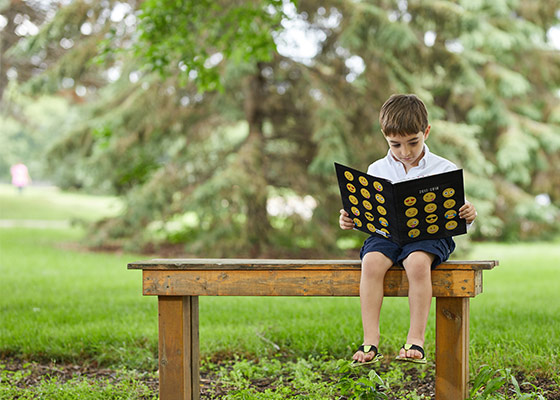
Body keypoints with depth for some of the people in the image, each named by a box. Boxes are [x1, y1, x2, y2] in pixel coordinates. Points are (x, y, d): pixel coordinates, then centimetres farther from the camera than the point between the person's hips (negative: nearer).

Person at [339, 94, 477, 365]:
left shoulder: (444, 170, 7)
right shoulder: (377, 170, 13)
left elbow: (455, 217, 7)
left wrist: (467, 217, -16)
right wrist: (350, 220, -6)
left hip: (429, 234, -2)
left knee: (417, 262, -36)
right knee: (371, 262, -30)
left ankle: (416, 340, -29)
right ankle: (370, 341, -28)